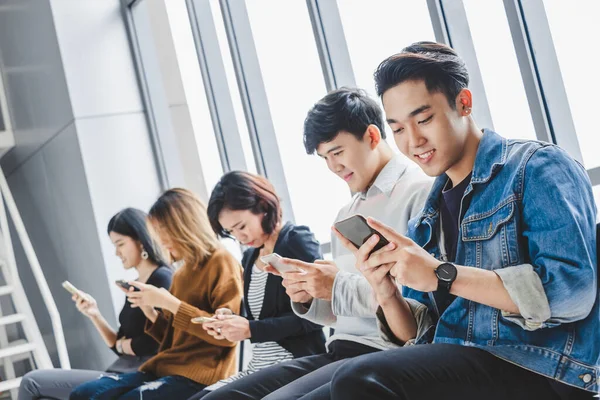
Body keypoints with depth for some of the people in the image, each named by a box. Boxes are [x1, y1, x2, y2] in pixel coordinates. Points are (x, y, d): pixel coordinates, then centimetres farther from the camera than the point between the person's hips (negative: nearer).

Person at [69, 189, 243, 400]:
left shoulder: (221, 263, -4)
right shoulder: (180, 274, 17)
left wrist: (170, 304, -14)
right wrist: (151, 313, 4)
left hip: (200, 375, -8)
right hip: (168, 368, 8)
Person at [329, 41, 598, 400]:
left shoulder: (538, 168, -3)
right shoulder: (426, 220, 17)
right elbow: (418, 338, 15)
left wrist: (443, 275, -18)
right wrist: (387, 294, -7)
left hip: (541, 368, -7)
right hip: (454, 366, 7)